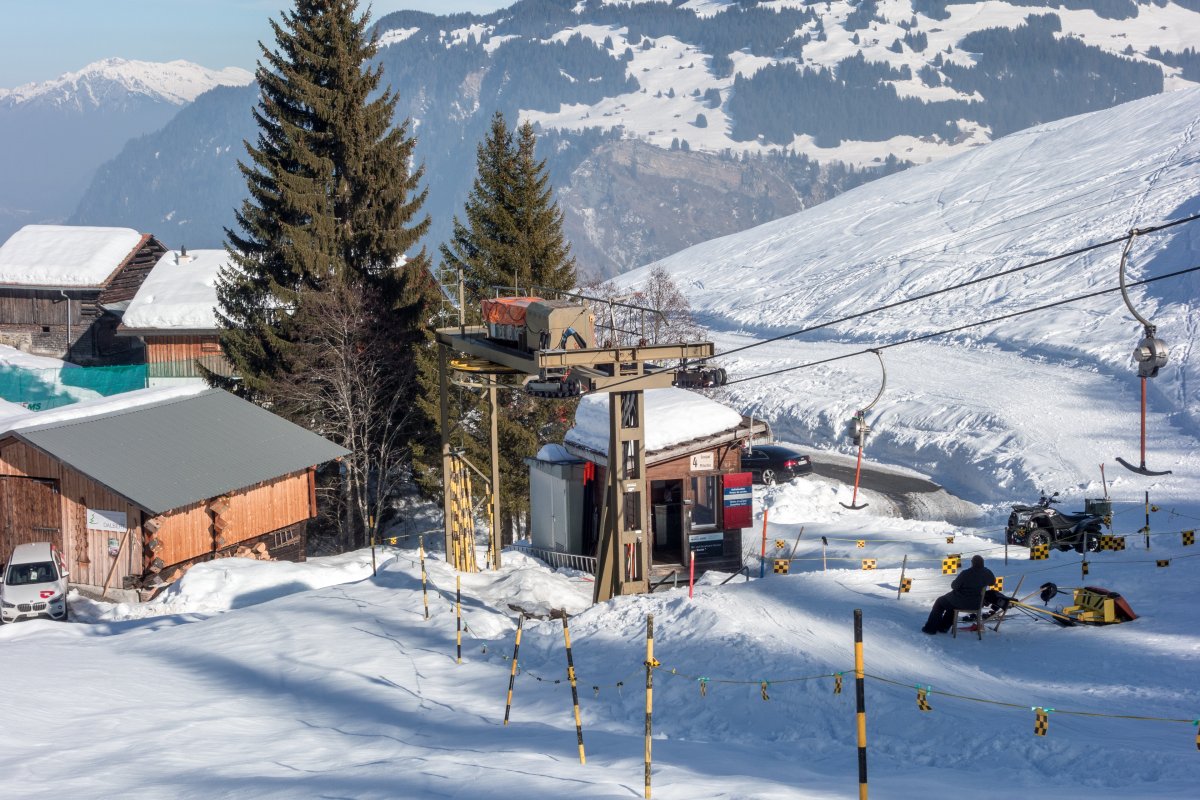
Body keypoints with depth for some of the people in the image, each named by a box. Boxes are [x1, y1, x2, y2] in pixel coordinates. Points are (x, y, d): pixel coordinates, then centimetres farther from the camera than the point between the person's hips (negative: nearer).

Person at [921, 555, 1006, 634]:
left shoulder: (965, 573, -25)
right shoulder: (987, 573, -8)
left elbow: (954, 586, -14)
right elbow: (993, 582, 15)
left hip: (961, 602, -6)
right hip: (976, 604, 6)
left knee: (939, 602, 19)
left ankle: (931, 628, 18)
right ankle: (943, 627, 38)